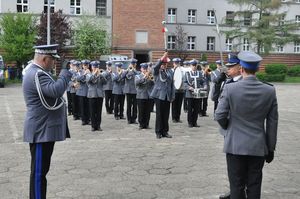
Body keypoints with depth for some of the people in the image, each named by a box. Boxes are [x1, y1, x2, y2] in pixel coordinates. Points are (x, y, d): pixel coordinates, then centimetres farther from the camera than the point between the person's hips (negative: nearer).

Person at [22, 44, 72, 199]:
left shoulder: (36, 72, 15)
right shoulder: (37, 74, -20)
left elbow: (51, 92, 23)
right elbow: (56, 90, -33)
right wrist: (65, 75, -17)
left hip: (44, 129, 11)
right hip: (41, 130, -11)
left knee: (41, 169, 18)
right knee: (39, 171, -3)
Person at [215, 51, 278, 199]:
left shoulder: (230, 89, -12)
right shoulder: (270, 91, -5)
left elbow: (220, 116, -9)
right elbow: (272, 123, 0)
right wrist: (271, 148, 9)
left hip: (235, 145, -2)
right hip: (258, 147, 2)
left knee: (237, 186, 9)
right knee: (254, 187, 12)